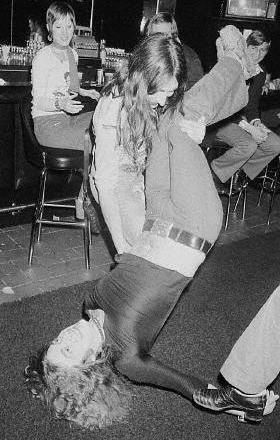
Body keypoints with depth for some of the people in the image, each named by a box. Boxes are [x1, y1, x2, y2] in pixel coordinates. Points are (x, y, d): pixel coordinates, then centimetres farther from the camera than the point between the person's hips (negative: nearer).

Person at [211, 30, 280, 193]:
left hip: (246, 120, 7)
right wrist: (248, 127, -25)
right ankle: (213, 172, -13)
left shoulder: (260, 74, 9)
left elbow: (253, 104, 15)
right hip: (221, 119, -7)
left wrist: (256, 122, -9)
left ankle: (242, 171, 4)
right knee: (248, 145, -33)